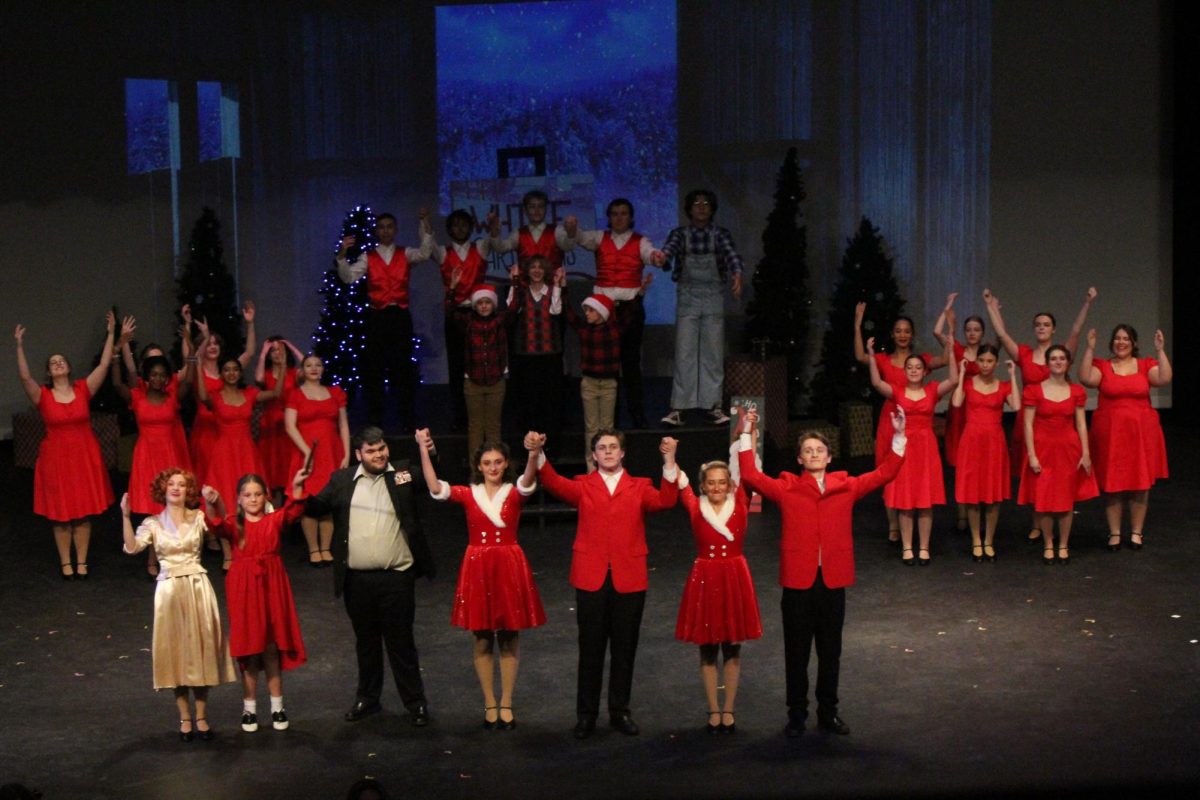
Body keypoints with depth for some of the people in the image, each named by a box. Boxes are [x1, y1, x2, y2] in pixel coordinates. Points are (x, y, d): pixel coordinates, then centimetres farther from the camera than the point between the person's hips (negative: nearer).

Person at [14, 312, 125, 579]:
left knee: (83, 512, 8)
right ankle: (66, 563, 17)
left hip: (85, 456, 1)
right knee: (61, 514, 6)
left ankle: (81, 562, 18)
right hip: (56, 457, -1)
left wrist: (111, 334, -11)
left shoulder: (83, 389, -1)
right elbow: (24, 377, -20)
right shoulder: (43, 395, -5)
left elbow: (104, 365, -6)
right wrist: (20, 346, -31)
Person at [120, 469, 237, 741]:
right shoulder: (153, 524, 1)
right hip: (169, 589, 0)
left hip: (198, 588, 0)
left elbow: (219, 519, -19)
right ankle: (184, 718, 14)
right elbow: (132, 547, -14)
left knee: (201, 648, 5)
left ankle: (201, 716, 15)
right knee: (176, 651, 4)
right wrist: (125, 516, -24)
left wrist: (214, 501, -40)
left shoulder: (199, 518, 1)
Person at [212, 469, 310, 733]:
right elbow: (220, 527, -24)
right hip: (243, 587, -1)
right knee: (248, 648, 6)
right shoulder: (234, 524, -3)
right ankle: (249, 708, 17)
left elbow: (293, 512, -19)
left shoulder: (275, 519, 0)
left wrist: (297, 489, -38)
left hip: (272, 585, 1)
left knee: (272, 648, 9)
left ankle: (277, 707, 20)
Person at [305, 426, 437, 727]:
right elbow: (317, 508, 4)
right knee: (365, 642, 16)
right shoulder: (342, 480, 5)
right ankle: (367, 698, 30)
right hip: (357, 579, 2)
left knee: (401, 642, 6)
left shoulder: (403, 474, 0)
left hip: (396, 577, -2)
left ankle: (415, 702, 16)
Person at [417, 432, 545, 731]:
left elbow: (529, 480, -25)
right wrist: (423, 450, -26)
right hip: (478, 568, 1)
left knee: (509, 638, 7)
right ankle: (489, 704, 20)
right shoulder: (468, 494, 1)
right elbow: (435, 488, -15)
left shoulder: (514, 493, -2)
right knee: (482, 640, 8)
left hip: (510, 567, -1)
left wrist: (534, 454, -46)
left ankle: (506, 704, 19)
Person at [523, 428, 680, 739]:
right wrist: (538, 454, -28)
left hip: (629, 580, 1)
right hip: (591, 578, -1)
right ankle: (586, 714, 13)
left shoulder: (640, 487, 9)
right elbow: (554, 483, -11)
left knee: (624, 648, 8)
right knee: (591, 648, 5)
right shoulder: (583, 486, 8)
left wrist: (670, 462, -23)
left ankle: (620, 711, 20)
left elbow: (664, 501, -10)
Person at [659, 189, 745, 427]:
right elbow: (670, 248, -16)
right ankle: (678, 409, -4)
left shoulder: (720, 234, 5)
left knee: (714, 353, 1)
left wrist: (737, 274, -34)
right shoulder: (680, 234, 4)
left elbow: (732, 256, -12)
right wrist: (662, 257, -41)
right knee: (684, 353, -4)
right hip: (687, 296, -1)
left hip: (714, 298, 1)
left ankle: (714, 407, 6)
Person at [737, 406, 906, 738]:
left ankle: (828, 712, 24)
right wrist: (746, 436, -13)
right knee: (797, 652, 7)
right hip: (798, 581, -2)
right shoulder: (787, 489, 1)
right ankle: (796, 714, 17)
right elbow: (751, 477, -7)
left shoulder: (846, 487, 7)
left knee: (830, 651, 11)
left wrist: (898, 436, -3)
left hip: (833, 581, 2)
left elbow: (884, 473, 6)